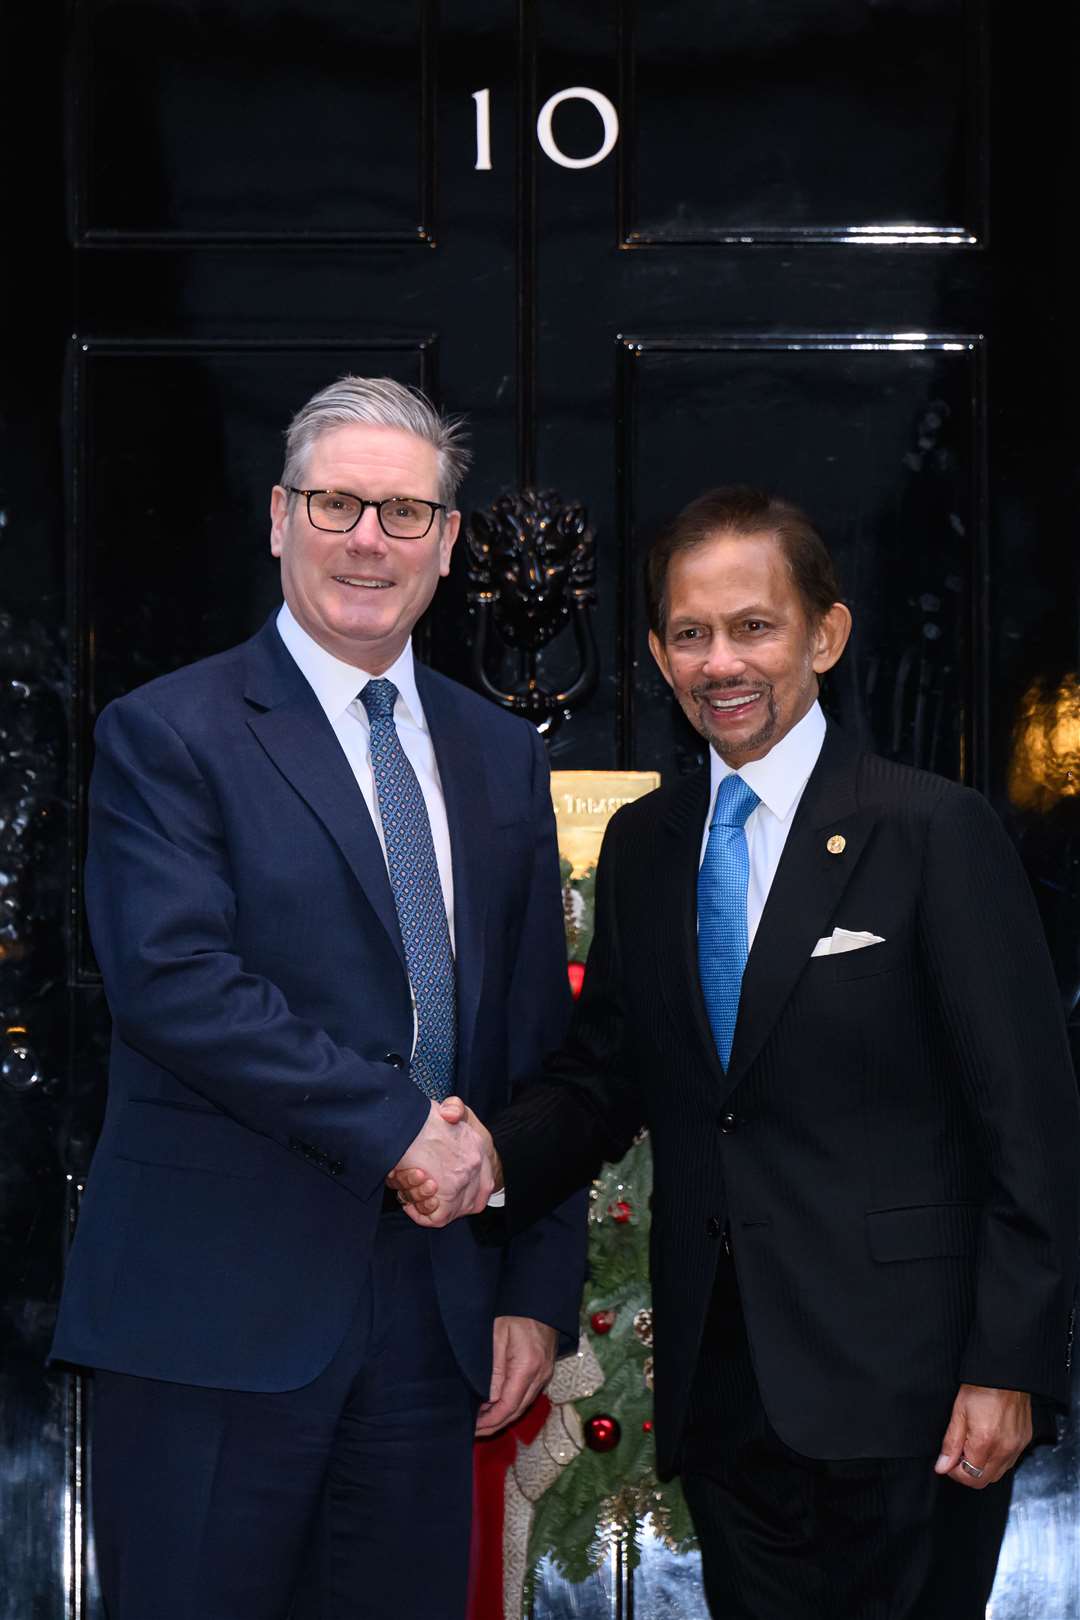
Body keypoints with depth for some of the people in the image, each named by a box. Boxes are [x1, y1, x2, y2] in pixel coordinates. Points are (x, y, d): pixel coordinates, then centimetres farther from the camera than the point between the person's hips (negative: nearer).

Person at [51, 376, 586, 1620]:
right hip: (219, 1316, -4)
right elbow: (172, 980, -17)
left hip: (435, 1314, 5)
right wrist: (395, 1121, -16)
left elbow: (539, 1037, 13)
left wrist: (538, 1288, 8)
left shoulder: (500, 756, 13)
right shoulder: (165, 735, -3)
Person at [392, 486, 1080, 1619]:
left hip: (892, 1371, -5)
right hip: (717, 1375, 5)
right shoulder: (640, 845, 10)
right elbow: (604, 1073, 12)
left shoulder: (934, 832, -8)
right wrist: (497, 1158, -9)